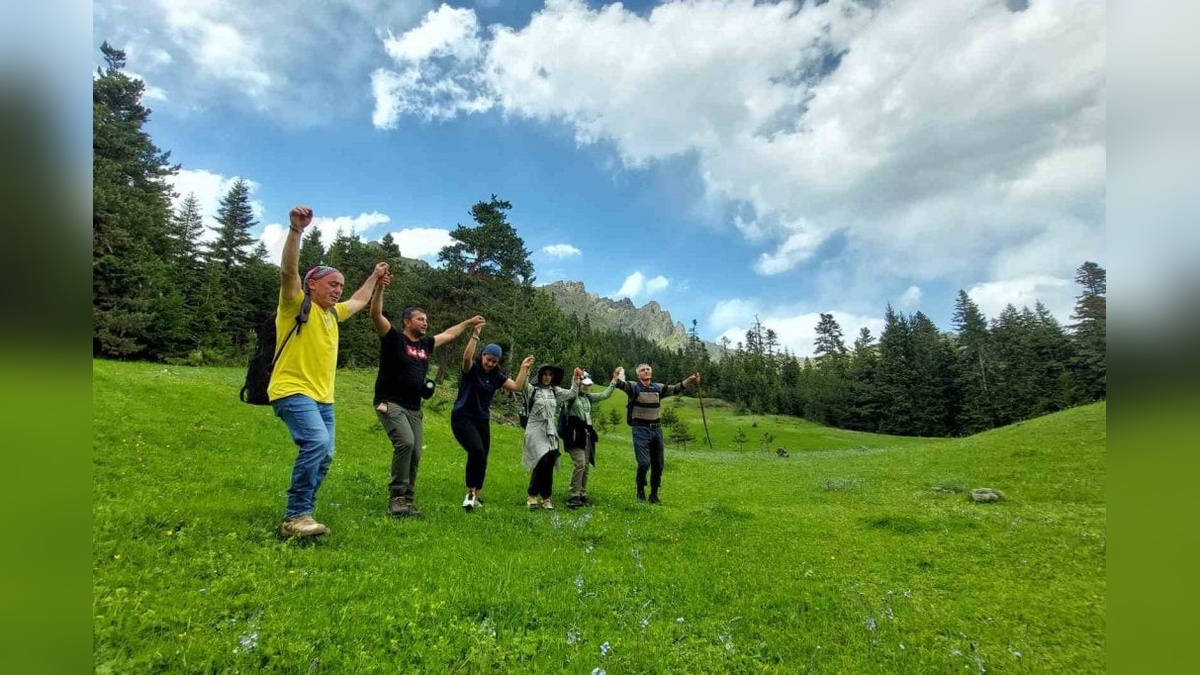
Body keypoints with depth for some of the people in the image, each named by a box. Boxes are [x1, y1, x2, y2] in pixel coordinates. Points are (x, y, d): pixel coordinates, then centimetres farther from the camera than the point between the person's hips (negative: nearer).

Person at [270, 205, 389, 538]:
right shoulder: (297, 305, -4)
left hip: (323, 396, 9)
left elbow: (358, 302, 35)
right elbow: (288, 271, -21)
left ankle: (301, 515, 20)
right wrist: (296, 230, -32)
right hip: (292, 390, -8)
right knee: (316, 442, -27)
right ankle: (296, 516, -18)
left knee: (324, 456, 8)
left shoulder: (332, 314, 16)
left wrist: (375, 277, 42)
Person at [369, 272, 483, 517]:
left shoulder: (425, 344, 13)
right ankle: (397, 496, -14)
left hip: (414, 408, 7)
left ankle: (407, 500, 11)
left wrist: (469, 322, 36)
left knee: (415, 453, 1)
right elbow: (376, 314, -18)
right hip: (390, 403, -7)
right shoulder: (393, 337, -4)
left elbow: (448, 334, 29)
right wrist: (380, 287, -31)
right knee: (405, 442, -26)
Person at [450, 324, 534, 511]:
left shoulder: (496, 376, 6)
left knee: (482, 460, 9)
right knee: (477, 451, -26)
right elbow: (466, 357, -30)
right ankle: (470, 493, -13)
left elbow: (517, 386, 1)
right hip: (462, 418, -6)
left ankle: (476, 496, 23)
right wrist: (475, 335, -34)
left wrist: (524, 368, -2)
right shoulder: (471, 369, -8)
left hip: (482, 421, 6)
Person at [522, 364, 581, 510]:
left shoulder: (555, 391, 13)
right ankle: (531, 495, 1)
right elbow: (522, 384, -18)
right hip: (535, 430, -4)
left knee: (549, 464, 3)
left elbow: (572, 394, 13)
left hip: (550, 431, 4)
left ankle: (546, 497, 16)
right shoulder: (532, 389, 0)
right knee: (542, 461, -16)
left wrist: (576, 380, 1)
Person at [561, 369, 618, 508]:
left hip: (587, 435, 7)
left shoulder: (588, 397, 15)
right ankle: (573, 497, -11)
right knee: (580, 464, -17)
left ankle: (582, 495, 17)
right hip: (574, 435, -7)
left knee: (585, 466, 8)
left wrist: (614, 381, 6)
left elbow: (604, 395, 11)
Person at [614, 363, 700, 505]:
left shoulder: (658, 387, 9)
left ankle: (654, 495, 24)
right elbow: (621, 385, -22)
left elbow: (675, 389, 7)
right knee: (644, 462, -14)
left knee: (658, 464, 9)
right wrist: (617, 378, -44)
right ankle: (640, 489, 12)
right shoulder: (634, 387, -4)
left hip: (656, 429, 5)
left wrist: (690, 380, -7)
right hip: (640, 429, -5)